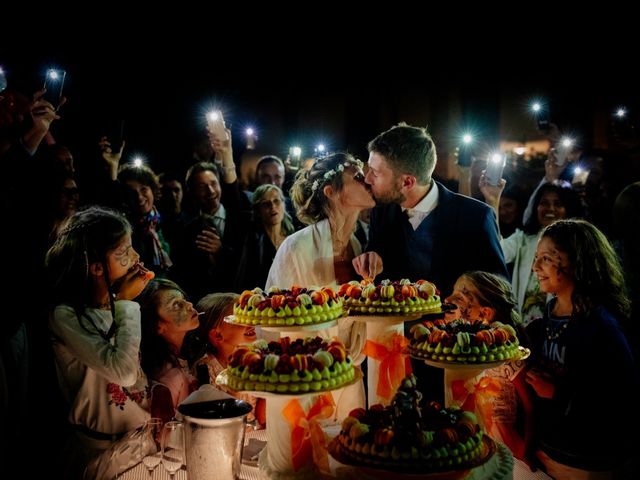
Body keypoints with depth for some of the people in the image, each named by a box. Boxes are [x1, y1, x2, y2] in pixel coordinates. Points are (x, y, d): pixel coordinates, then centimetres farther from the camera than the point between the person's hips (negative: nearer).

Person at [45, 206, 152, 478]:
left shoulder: (120, 303, -2)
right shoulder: (65, 315, -21)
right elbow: (123, 371, -32)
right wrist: (127, 304, -24)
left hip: (147, 429, 6)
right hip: (103, 444, -6)